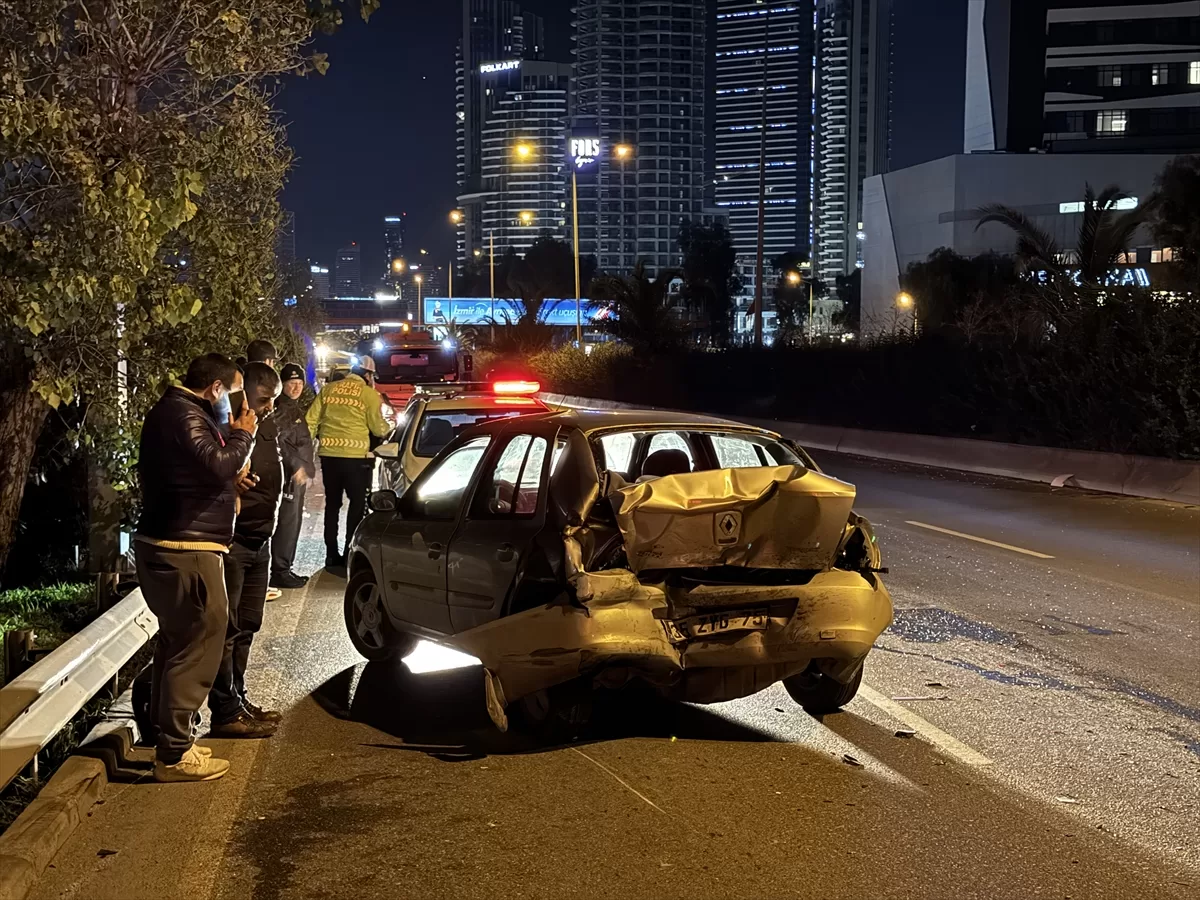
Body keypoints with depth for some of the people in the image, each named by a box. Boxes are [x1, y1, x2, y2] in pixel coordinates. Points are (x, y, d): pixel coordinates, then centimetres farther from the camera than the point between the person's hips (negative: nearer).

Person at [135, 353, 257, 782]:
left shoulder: (173, 410, 17)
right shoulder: (185, 415, -16)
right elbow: (218, 466, -27)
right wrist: (242, 435, -11)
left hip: (164, 546, 11)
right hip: (185, 552, -11)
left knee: (177, 641, 20)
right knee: (195, 647, -7)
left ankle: (167, 732, 31)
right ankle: (175, 754, -2)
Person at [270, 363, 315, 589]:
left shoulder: (294, 408, 19)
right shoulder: (281, 408, -11)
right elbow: (279, 441, -21)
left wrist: (307, 469, 25)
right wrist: (296, 465, -21)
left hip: (299, 473, 10)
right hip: (288, 474, -10)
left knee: (294, 523, 12)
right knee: (287, 523, -10)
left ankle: (285, 569, 17)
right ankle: (279, 572, -7)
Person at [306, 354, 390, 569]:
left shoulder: (328, 389, 10)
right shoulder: (369, 394, -4)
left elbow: (311, 420, 7)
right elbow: (378, 429, -1)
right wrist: (388, 427, 20)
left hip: (329, 454, 5)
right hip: (356, 456, -4)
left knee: (332, 504, 13)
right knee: (357, 504, 5)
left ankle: (332, 554, 16)